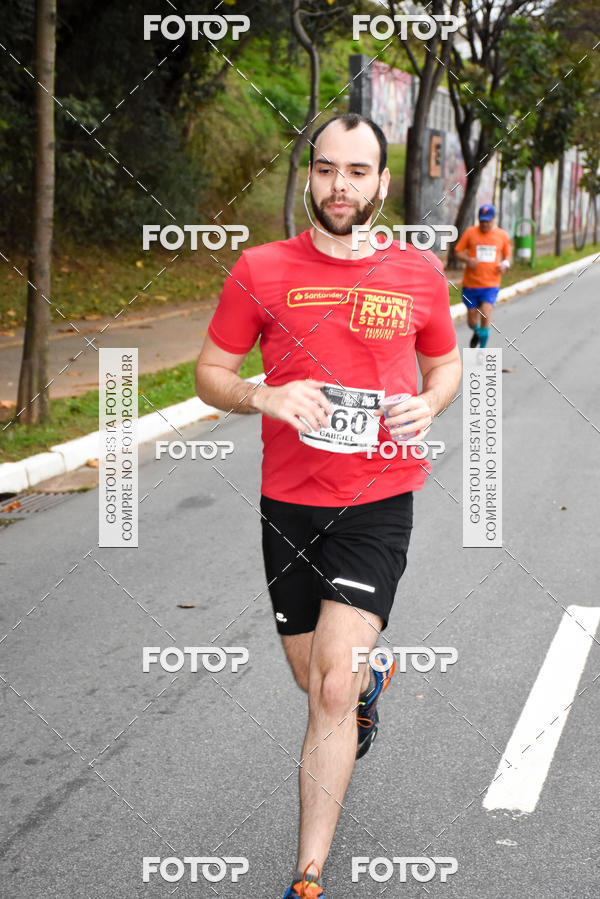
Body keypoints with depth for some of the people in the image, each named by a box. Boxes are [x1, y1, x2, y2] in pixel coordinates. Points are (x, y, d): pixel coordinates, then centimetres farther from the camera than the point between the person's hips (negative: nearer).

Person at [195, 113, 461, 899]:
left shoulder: (419, 274, 1)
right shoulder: (261, 270, -2)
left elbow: (445, 363, 17)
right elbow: (210, 372, 4)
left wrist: (428, 406, -6)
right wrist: (264, 397, -17)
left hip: (379, 501, -2)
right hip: (289, 502, 2)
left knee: (331, 692, -12)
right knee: (316, 681, 17)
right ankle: (370, 678, 56)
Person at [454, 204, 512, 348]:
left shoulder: (503, 236, 5)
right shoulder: (470, 232, 0)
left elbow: (507, 255, 17)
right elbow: (458, 251, 4)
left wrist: (505, 264, -6)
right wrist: (467, 260, -17)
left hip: (491, 285, -1)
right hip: (470, 284, 1)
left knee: (485, 316, -19)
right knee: (472, 322, 7)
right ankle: (477, 333, 44)